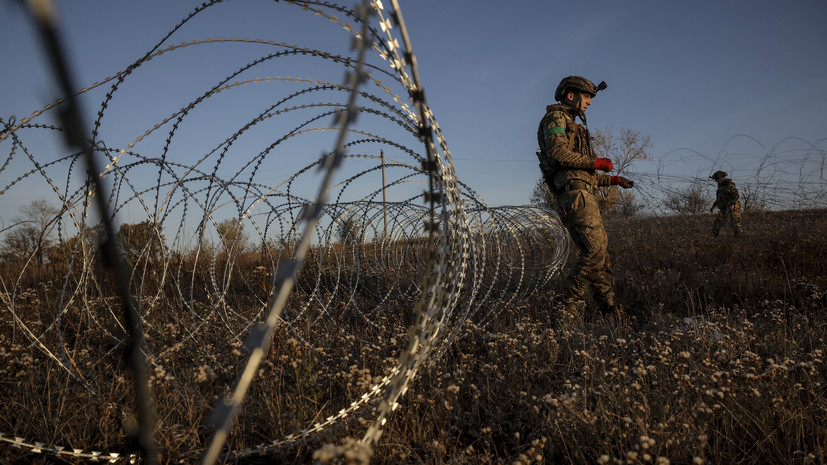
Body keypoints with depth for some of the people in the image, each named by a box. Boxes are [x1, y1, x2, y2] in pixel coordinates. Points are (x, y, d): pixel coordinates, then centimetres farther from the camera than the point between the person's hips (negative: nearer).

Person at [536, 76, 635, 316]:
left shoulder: (574, 127, 32)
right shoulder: (555, 118, 2)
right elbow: (558, 153, -17)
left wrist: (613, 179, 27)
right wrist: (596, 162, -9)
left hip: (585, 195, 10)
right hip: (575, 194, -10)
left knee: (601, 251, 6)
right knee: (595, 250, -17)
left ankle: (609, 309, 9)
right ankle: (568, 303, -13)